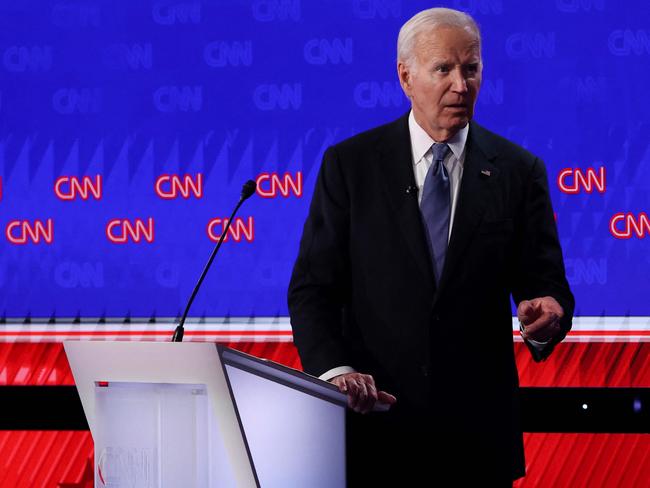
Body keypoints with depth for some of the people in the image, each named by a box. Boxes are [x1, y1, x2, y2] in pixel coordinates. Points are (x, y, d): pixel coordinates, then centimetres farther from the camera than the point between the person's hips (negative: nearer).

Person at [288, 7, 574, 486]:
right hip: (375, 422, -1)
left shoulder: (518, 171, 2)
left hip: (479, 428, 1)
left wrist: (547, 317, -22)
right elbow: (313, 288, -2)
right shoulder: (349, 164, 0)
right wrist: (335, 370, -19)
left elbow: (546, 283, 2)